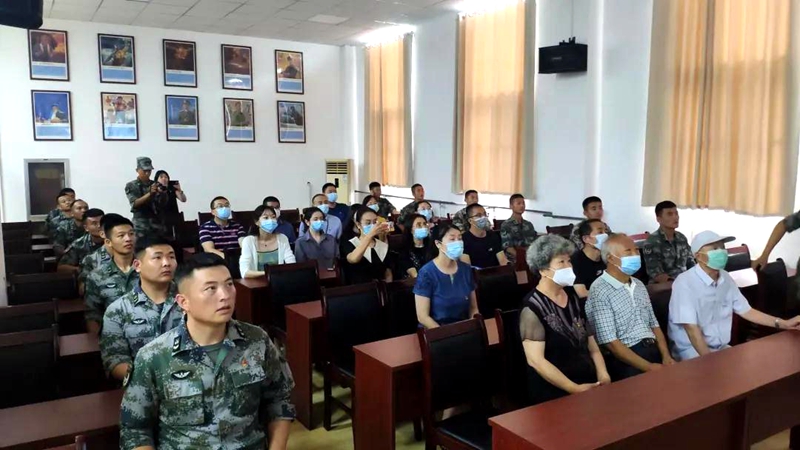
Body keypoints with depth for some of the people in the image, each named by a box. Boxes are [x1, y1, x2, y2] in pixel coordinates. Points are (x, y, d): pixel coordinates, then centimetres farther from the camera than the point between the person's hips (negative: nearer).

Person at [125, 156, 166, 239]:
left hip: (158, 222, 3)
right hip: (141, 225, -3)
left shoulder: (156, 184, 10)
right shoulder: (131, 186, 2)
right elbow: (134, 203, -12)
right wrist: (150, 193, -24)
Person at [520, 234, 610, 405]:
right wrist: (575, 389, -17)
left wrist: (602, 374, 1)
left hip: (589, 383, 6)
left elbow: (590, 342, 16)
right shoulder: (533, 308, -10)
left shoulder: (572, 296, 11)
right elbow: (536, 360, -15)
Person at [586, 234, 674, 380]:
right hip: (625, 361, -7)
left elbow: (653, 324, 19)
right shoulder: (600, 291, -11)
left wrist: (666, 356, 2)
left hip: (654, 350, 7)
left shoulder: (639, 285, 15)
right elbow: (610, 342, -15)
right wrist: (648, 367, -16)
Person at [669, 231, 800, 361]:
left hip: (721, 347, 8)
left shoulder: (725, 278, 5)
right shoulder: (685, 283, -20)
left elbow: (746, 310, 14)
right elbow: (691, 328, -24)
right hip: (691, 350, -8)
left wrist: (784, 324, 7)